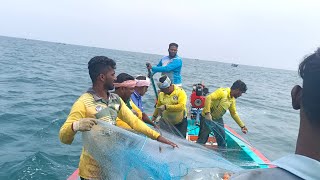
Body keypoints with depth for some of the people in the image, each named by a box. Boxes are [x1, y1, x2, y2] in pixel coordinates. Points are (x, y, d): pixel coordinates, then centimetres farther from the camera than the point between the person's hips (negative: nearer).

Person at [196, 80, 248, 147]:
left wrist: (242, 126, 17)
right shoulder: (222, 92, -21)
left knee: (222, 139, 12)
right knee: (202, 140, 0)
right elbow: (208, 98, -32)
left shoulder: (232, 100, 6)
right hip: (207, 118, -8)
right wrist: (207, 113, -39)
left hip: (218, 119, 8)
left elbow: (234, 113, 17)